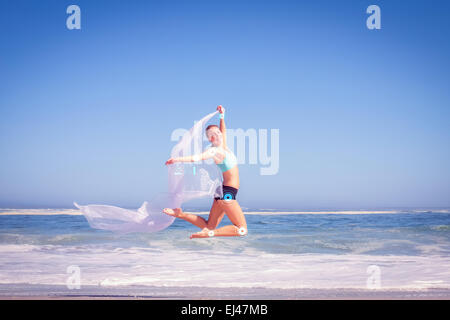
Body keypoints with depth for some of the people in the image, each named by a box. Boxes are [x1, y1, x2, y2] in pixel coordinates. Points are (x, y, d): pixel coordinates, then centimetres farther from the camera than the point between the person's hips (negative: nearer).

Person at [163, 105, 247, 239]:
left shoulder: (223, 147, 11)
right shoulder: (214, 150, -13)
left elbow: (223, 131, 30)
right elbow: (197, 157, -26)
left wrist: (222, 116, 26)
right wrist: (177, 159, -35)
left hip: (223, 193, 9)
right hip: (227, 193, -9)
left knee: (209, 226, 13)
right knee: (242, 229, -10)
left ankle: (180, 214, 11)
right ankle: (210, 233, -19)